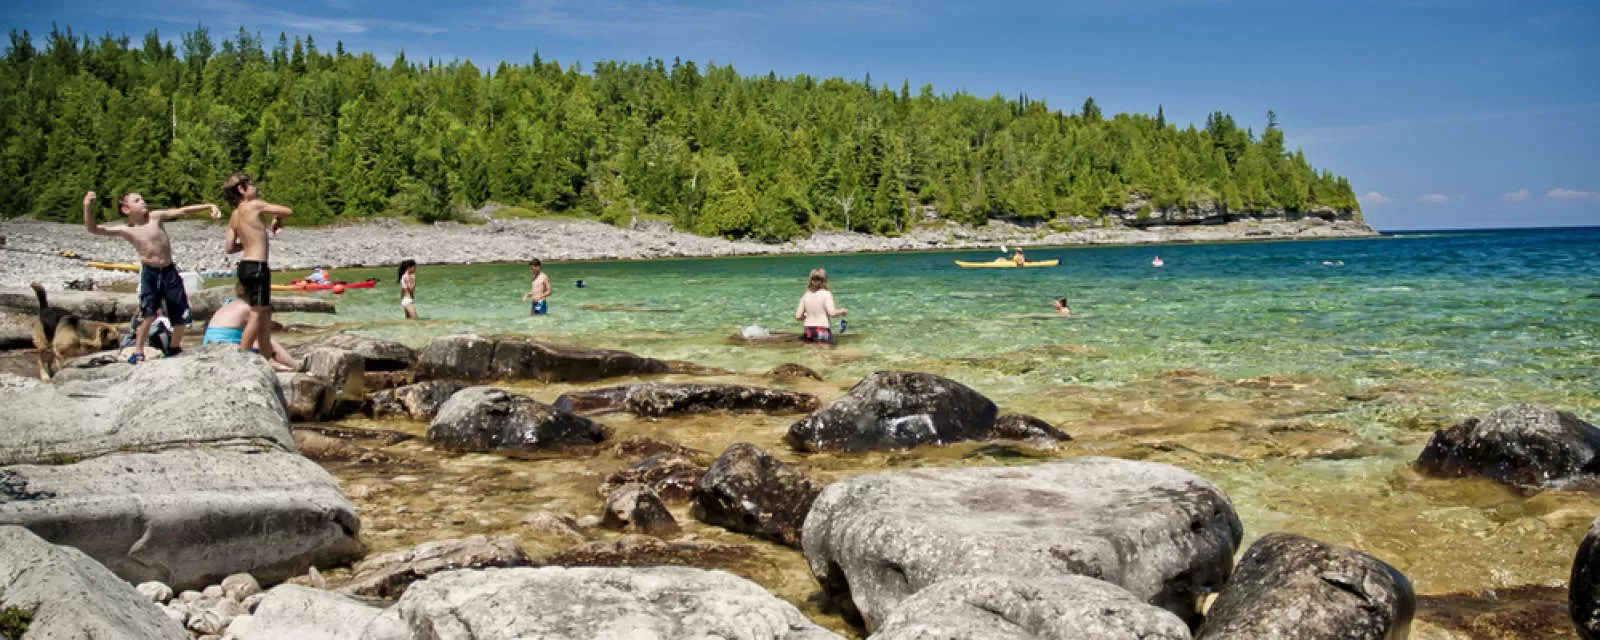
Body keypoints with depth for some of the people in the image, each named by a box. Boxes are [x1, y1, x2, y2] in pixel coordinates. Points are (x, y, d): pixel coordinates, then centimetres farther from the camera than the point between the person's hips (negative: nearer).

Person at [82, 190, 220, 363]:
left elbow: (183, 211, -5)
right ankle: (138, 352, 1)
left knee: (181, 316, 6)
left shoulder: (155, 217, -3)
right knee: (148, 314, -14)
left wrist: (209, 206, -13)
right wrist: (88, 207, -24)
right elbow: (93, 229, -9)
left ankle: (175, 348, 29)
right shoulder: (125, 230, -5)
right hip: (149, 273, -2)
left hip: (169, 272, 2)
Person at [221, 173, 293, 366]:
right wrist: (277, 219, 15)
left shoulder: (234, 216, 14)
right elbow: (288, 211, -5)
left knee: (265, 313, 16)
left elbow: (230, 247, 12)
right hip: (256, 266, -9)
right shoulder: (254, 206, -7)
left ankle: (267, 358, 23)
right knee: (257, 314, -5)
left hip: (245, 265, 9)